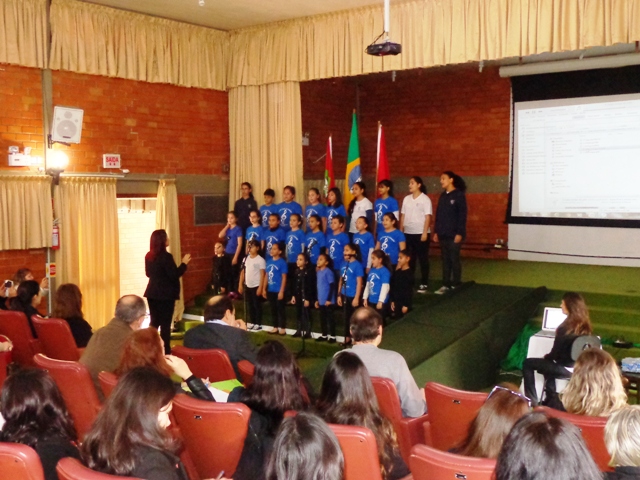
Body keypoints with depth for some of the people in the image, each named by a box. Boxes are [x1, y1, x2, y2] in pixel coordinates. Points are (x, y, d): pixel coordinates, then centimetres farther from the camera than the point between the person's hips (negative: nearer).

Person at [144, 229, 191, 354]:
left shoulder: (148, 256, 6)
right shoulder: (166, 256, -18)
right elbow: (174, 275, -17)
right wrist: (184, 263, -7)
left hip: (152, 293, 7)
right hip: (166, 294, -7)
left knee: (154, 322, 15)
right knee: (165, 323, 0)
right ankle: (165, 350, 4)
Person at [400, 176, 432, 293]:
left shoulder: (425, 199, -6)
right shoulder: (406, 199, 10)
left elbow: (428, 217, -9)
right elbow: (403, 215, 11)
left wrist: (425, 233, -14)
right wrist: (401, 230, 7)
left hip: (420, 233, -5)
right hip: (408, 233, 5)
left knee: (423, 259, 2)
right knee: (409, 258, 10)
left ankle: (424, 284, 7)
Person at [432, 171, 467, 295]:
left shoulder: (459, 195, -7)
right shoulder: (443, 196, 13)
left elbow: (462, 215, -11)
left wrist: (459, 233, -16)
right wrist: (436, 231, 11)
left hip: (454, 234, -6)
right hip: (443, 234, 6)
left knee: (454, 259, -1)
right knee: (445, 259, 8)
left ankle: (456, 285, 7)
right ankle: (446, 284, 14)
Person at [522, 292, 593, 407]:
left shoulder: (567, 327, -21)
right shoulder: (585, 326, 2)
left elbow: (556, 352, -15)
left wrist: (546, 356, 6)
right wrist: (549, 356, 16)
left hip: (565, 369, -8)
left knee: (527, 364, 5)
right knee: (548, 362, 34)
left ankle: (532, 401, 9)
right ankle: (551, 401, 40)